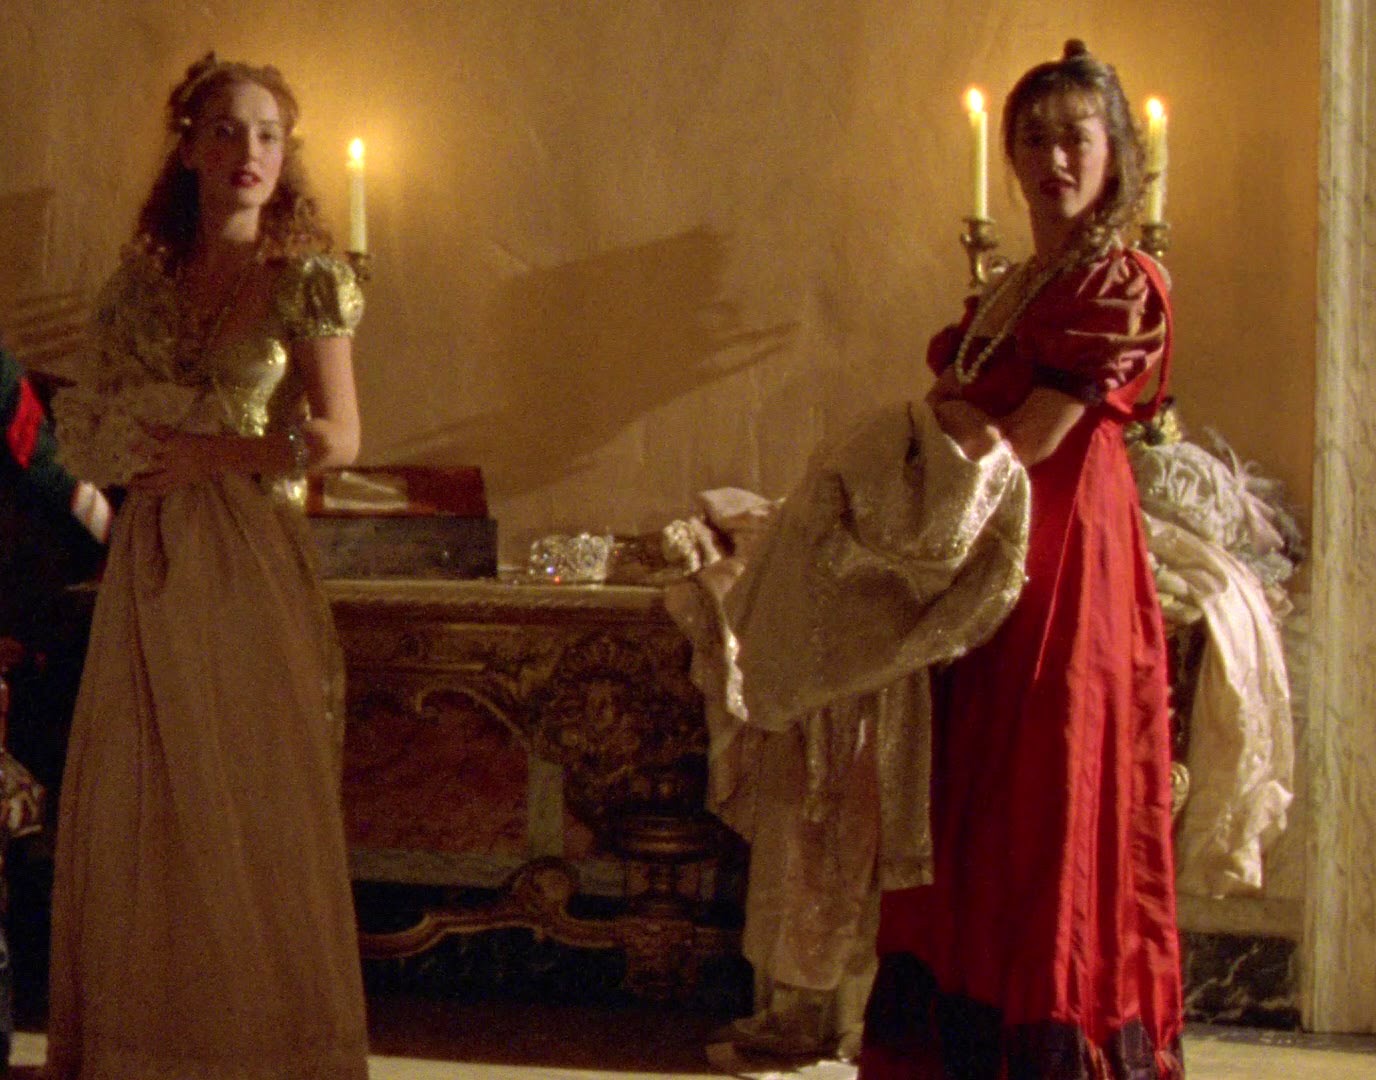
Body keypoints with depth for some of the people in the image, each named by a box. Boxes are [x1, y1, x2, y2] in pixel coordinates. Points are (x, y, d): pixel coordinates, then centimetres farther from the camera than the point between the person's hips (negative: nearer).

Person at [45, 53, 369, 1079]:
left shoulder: (304, 280, -3)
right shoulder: (141, 280, 10)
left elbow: (336, 437, -9)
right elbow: (92, 422, 15)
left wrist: (204, 453, -12)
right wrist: (134, 447, -6)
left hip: (249, 558, -4)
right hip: (149, 561, 4)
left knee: (249, 798, -1)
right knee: (137, 807, 4)